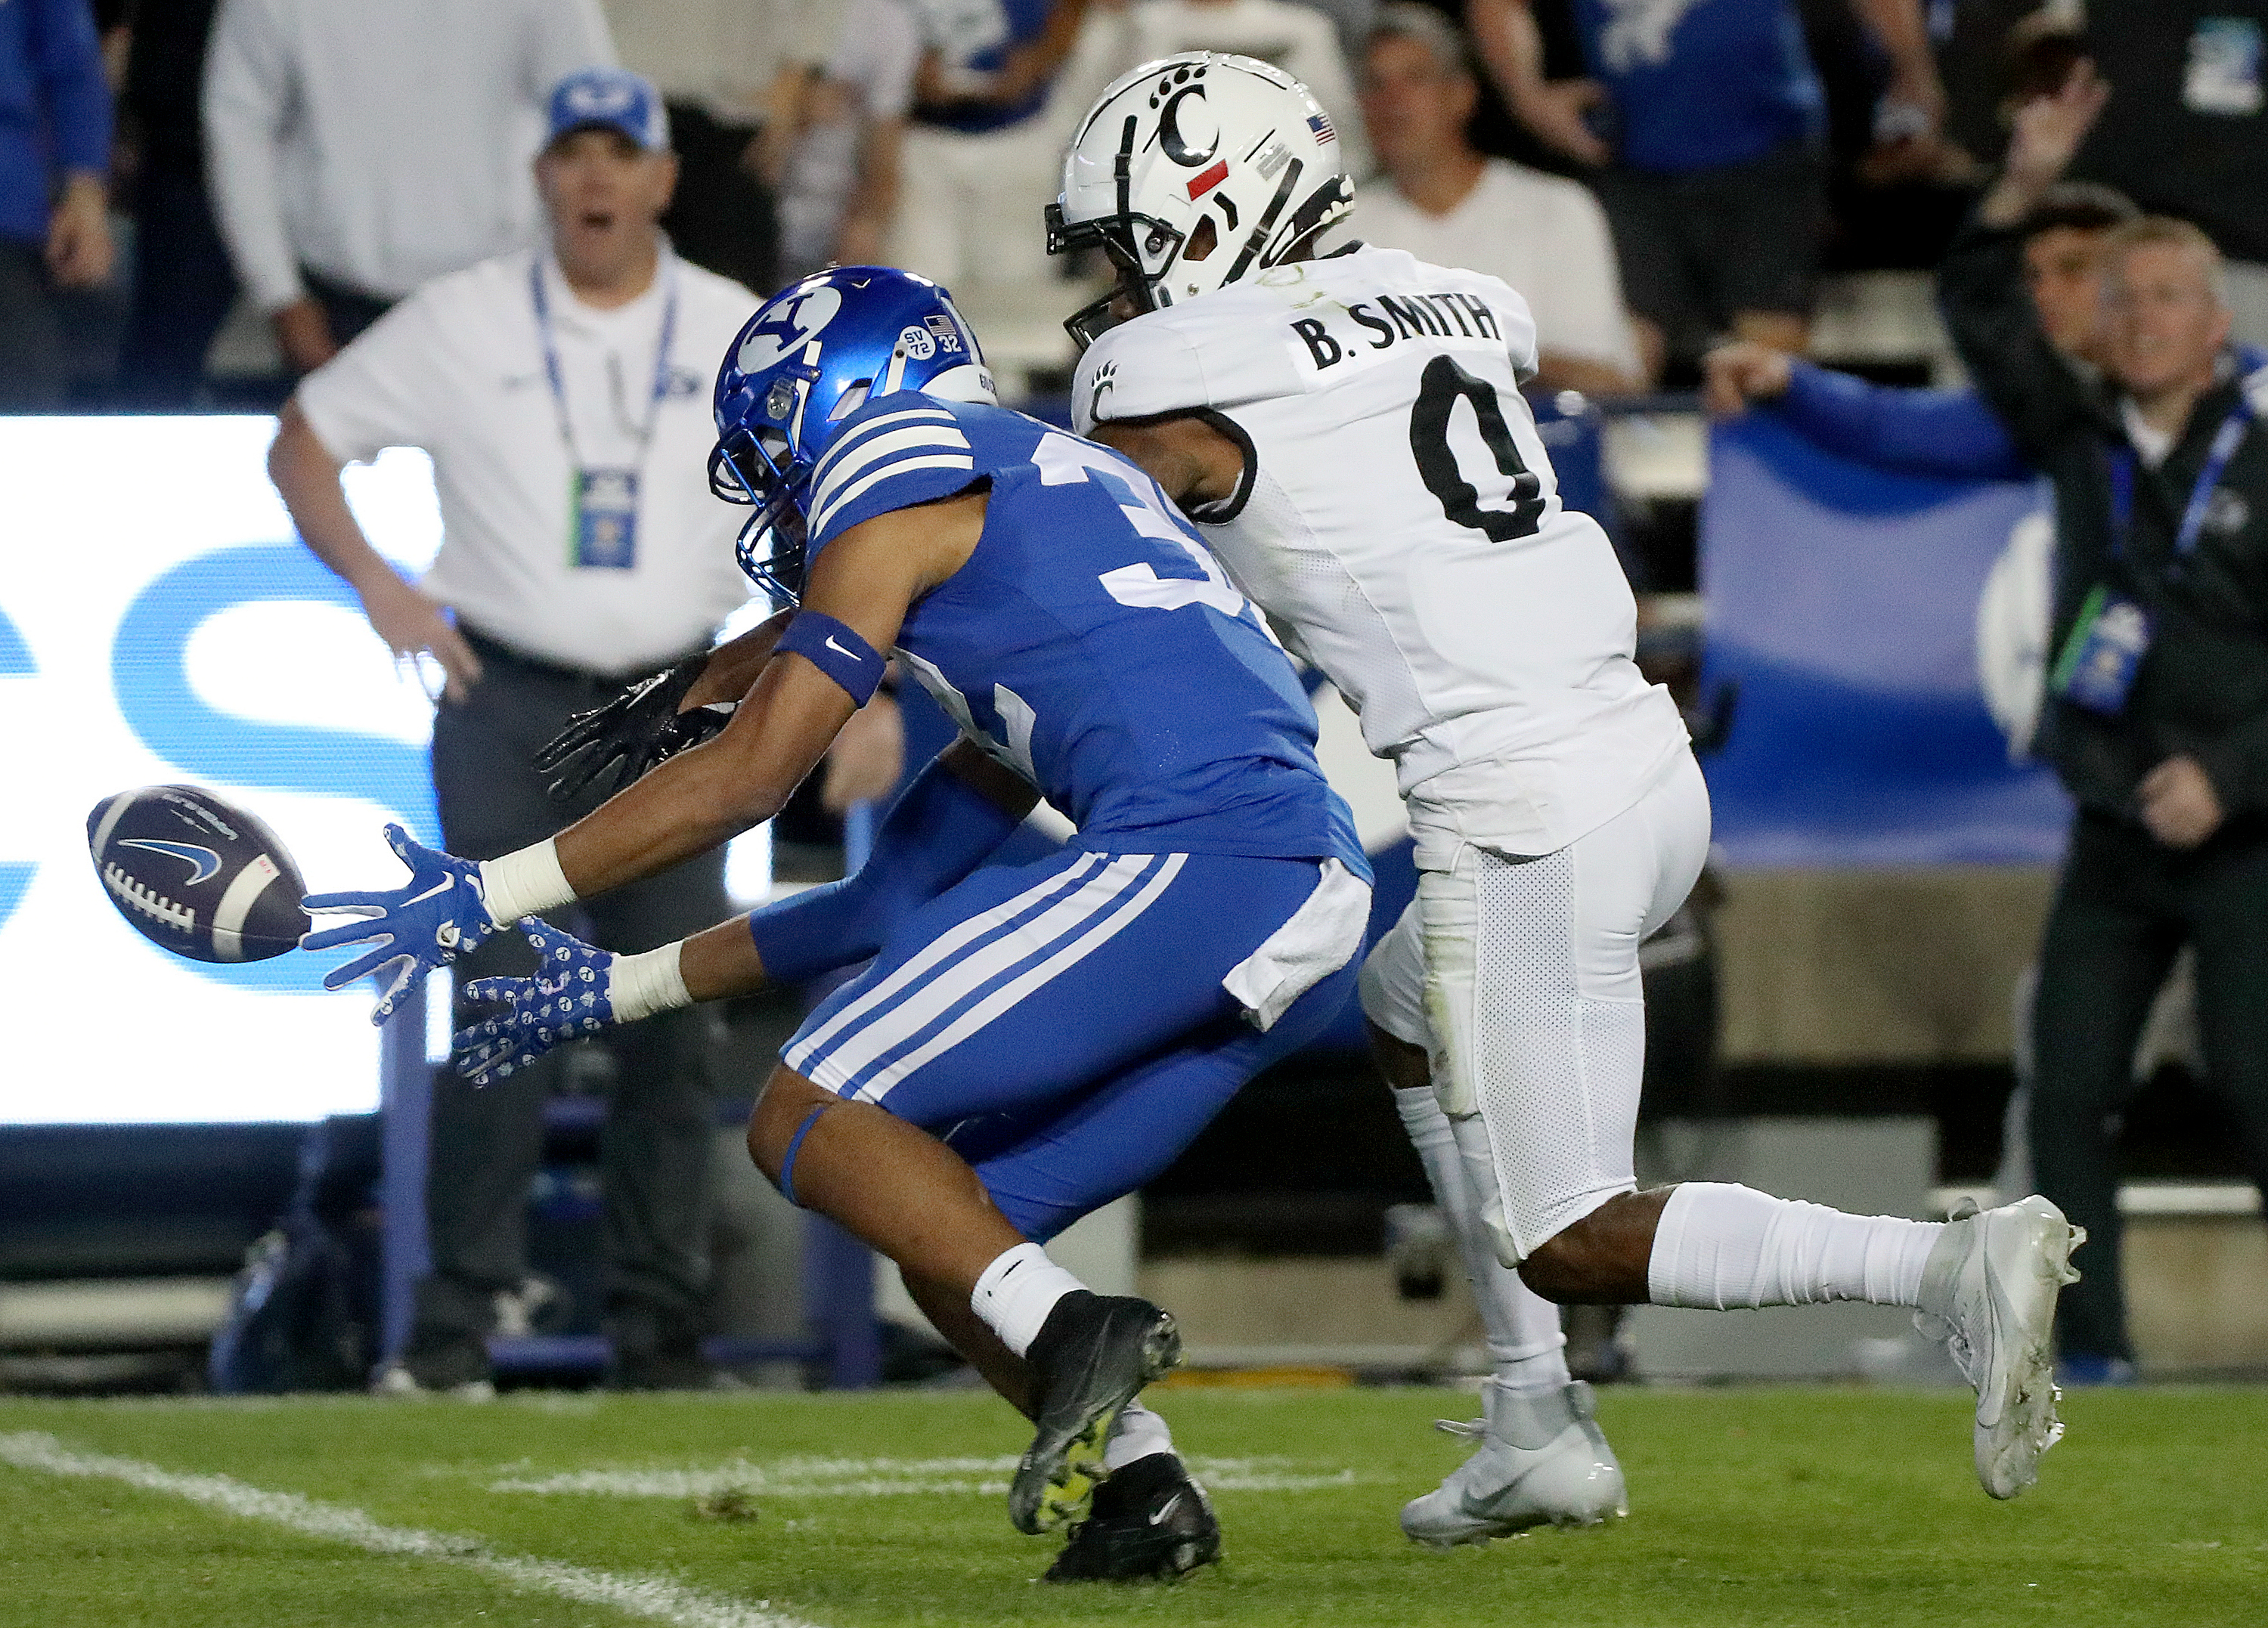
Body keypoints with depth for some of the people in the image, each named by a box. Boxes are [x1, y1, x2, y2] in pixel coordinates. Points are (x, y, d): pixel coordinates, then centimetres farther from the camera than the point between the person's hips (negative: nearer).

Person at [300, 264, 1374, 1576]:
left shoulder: (893, 469, 5)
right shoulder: (1032, 485, 31)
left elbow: (752, 776, 0)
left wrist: (489, 896, 6)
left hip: (1195, 855, -9)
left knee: (809, 1120, -4)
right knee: (951, 1228, 13)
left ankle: (1067, 1329, -23)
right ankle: (1141, 1487, -4)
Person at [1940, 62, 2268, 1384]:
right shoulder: (2085, 439, 7)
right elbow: (1983, 316, 6)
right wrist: (2022, 191, -9)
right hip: (2114, 832, 5)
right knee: (2069, 1091, 0)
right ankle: (2090, 1350, 4)